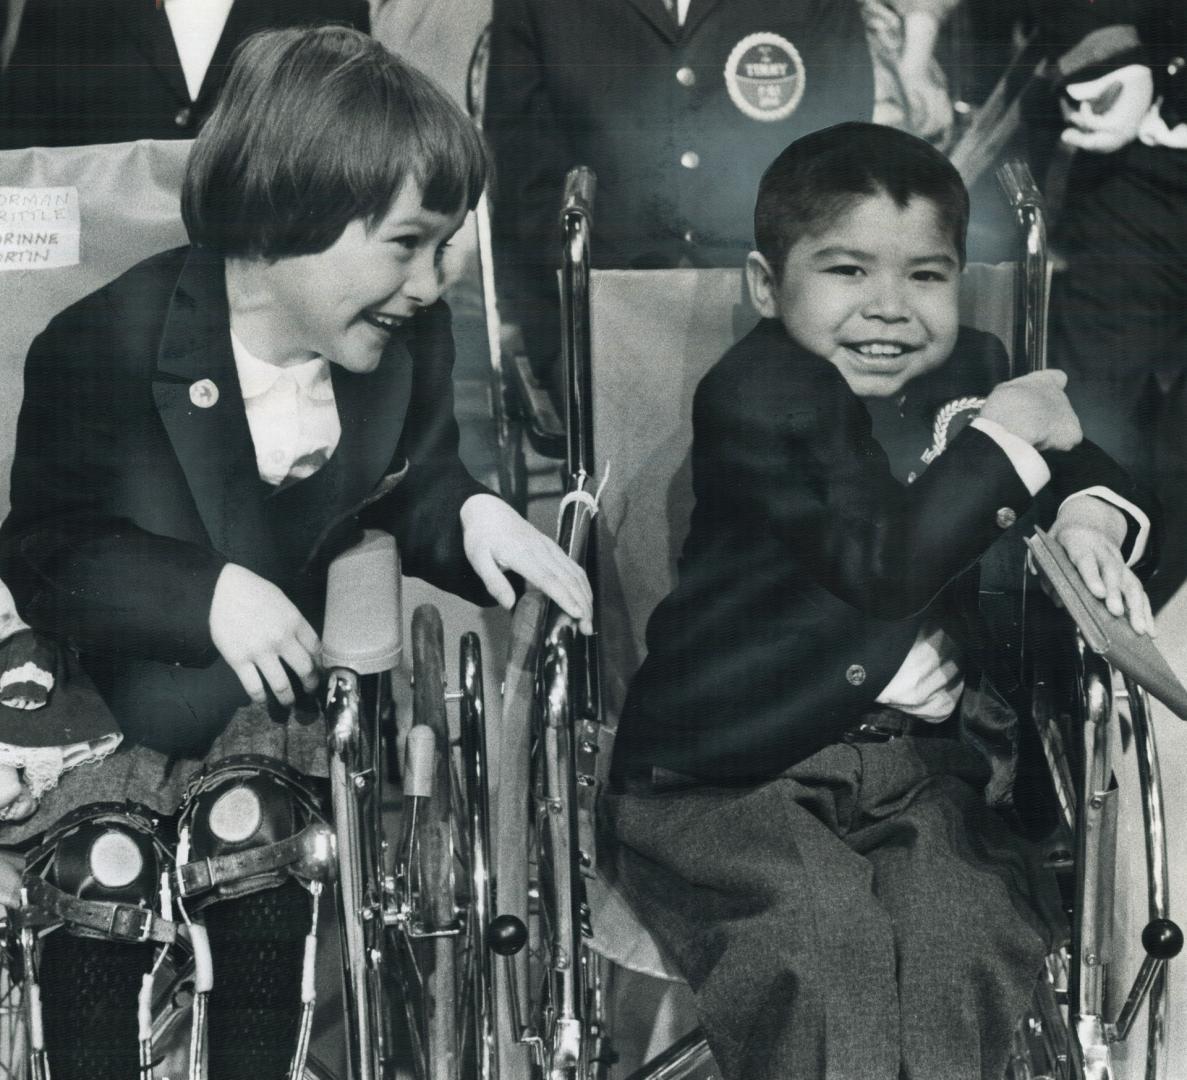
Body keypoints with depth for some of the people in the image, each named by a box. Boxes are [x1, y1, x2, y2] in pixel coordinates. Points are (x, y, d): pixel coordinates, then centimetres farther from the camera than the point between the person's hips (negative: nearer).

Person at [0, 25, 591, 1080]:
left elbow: (413, 483, 8)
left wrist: (473, 516, -16)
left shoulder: (409, 341, -9)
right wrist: (206, 592, -31)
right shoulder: (100, 349, -21)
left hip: (290, 726, 3)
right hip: (114, 738, -3)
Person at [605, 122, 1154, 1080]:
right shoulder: (751, 399, -14)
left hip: (912, 758, 5)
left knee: (971, 936, -18)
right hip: (728, 776, -5)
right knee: (826, 947, -26)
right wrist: (1005, 436, -17)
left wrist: (1089, 510, -2)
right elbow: (886, 564, -23)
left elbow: (1080, 463, 22)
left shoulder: (968, 370, 8)